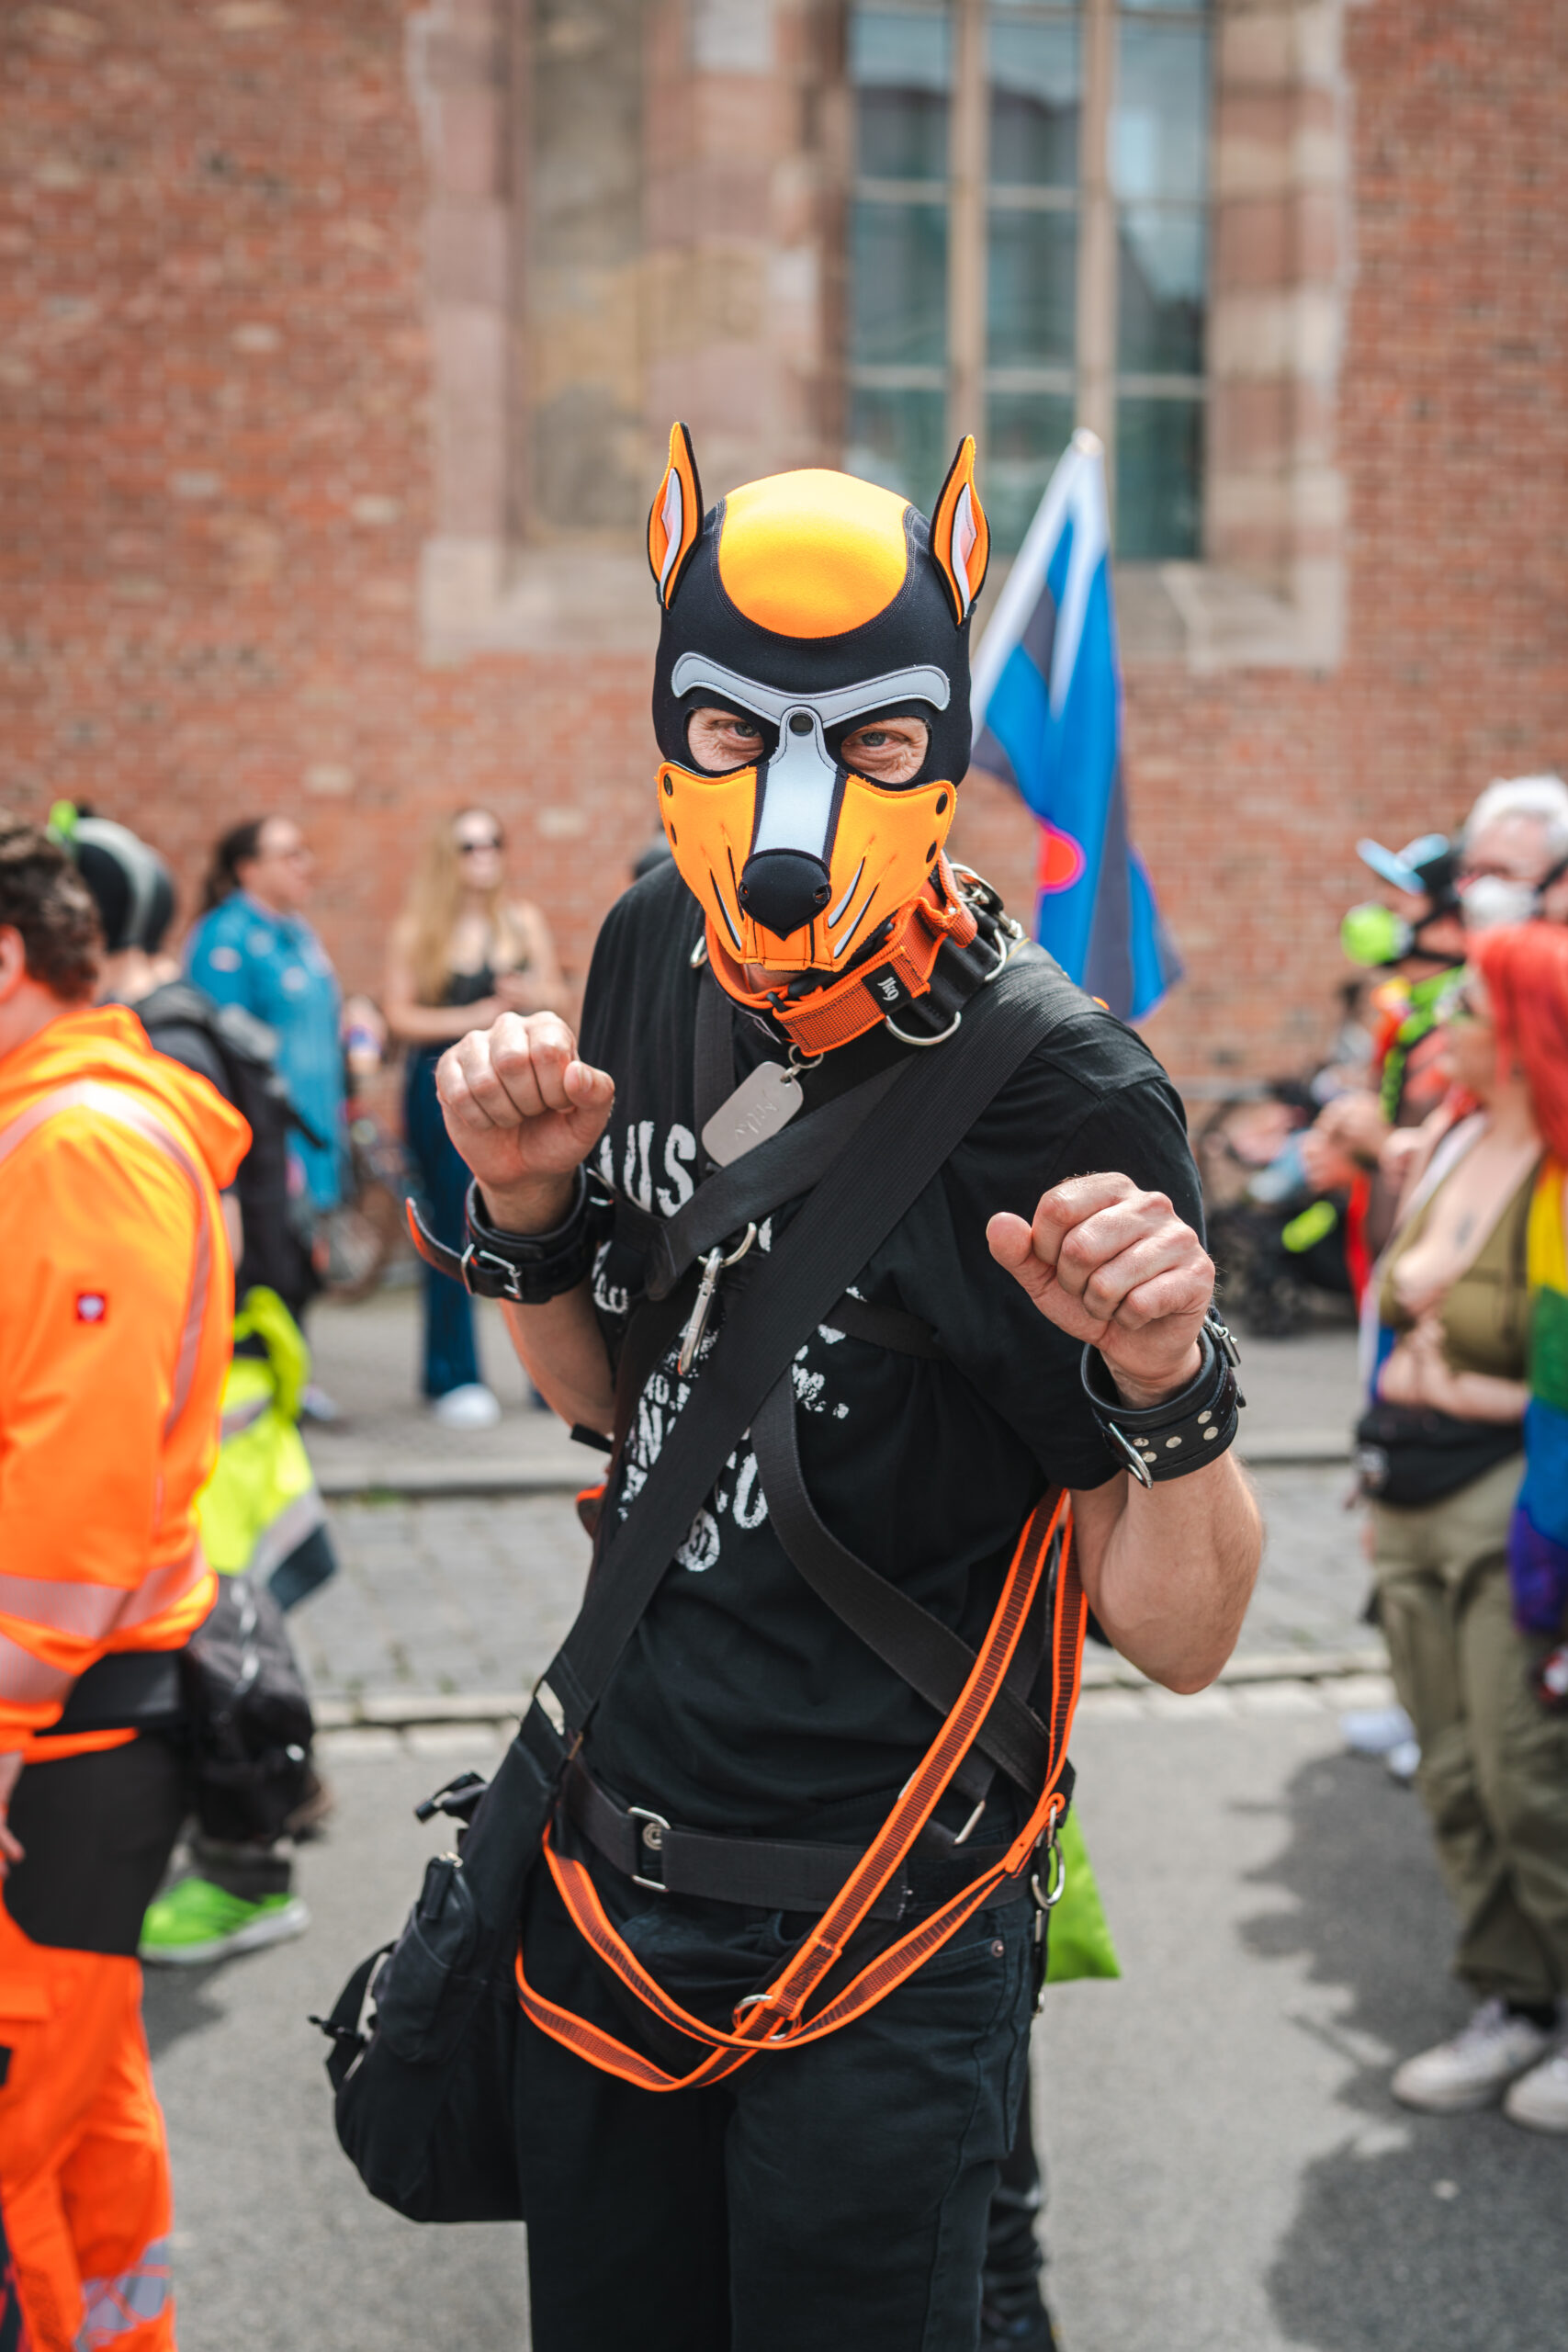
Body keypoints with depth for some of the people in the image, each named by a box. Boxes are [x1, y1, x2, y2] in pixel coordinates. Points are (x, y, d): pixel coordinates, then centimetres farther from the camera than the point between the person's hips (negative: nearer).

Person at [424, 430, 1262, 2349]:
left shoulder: (1055, 1093, -21)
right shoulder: (657, 954, -3)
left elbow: (1175, 1638, -17)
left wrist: (1167, 1386, -35)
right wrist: (529, 1211, -9)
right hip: (608, 1872, 6)